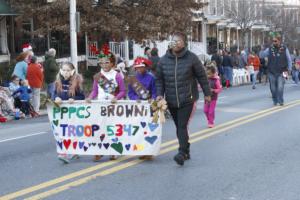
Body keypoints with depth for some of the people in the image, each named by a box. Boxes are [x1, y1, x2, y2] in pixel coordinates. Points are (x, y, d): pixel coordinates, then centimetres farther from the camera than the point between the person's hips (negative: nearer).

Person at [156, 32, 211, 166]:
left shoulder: (191, 58, -5)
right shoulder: (164, 60, 4)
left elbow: (202, 76, 2)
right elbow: (159, 79, 11)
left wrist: (207, 93, 6)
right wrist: (159, 93, -2)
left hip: (187, 99, -4)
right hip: (171, 101, 4)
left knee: (182, 126, -14)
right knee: (179, 127, 11)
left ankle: (182, 153, -15)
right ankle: (186, 152, 22)